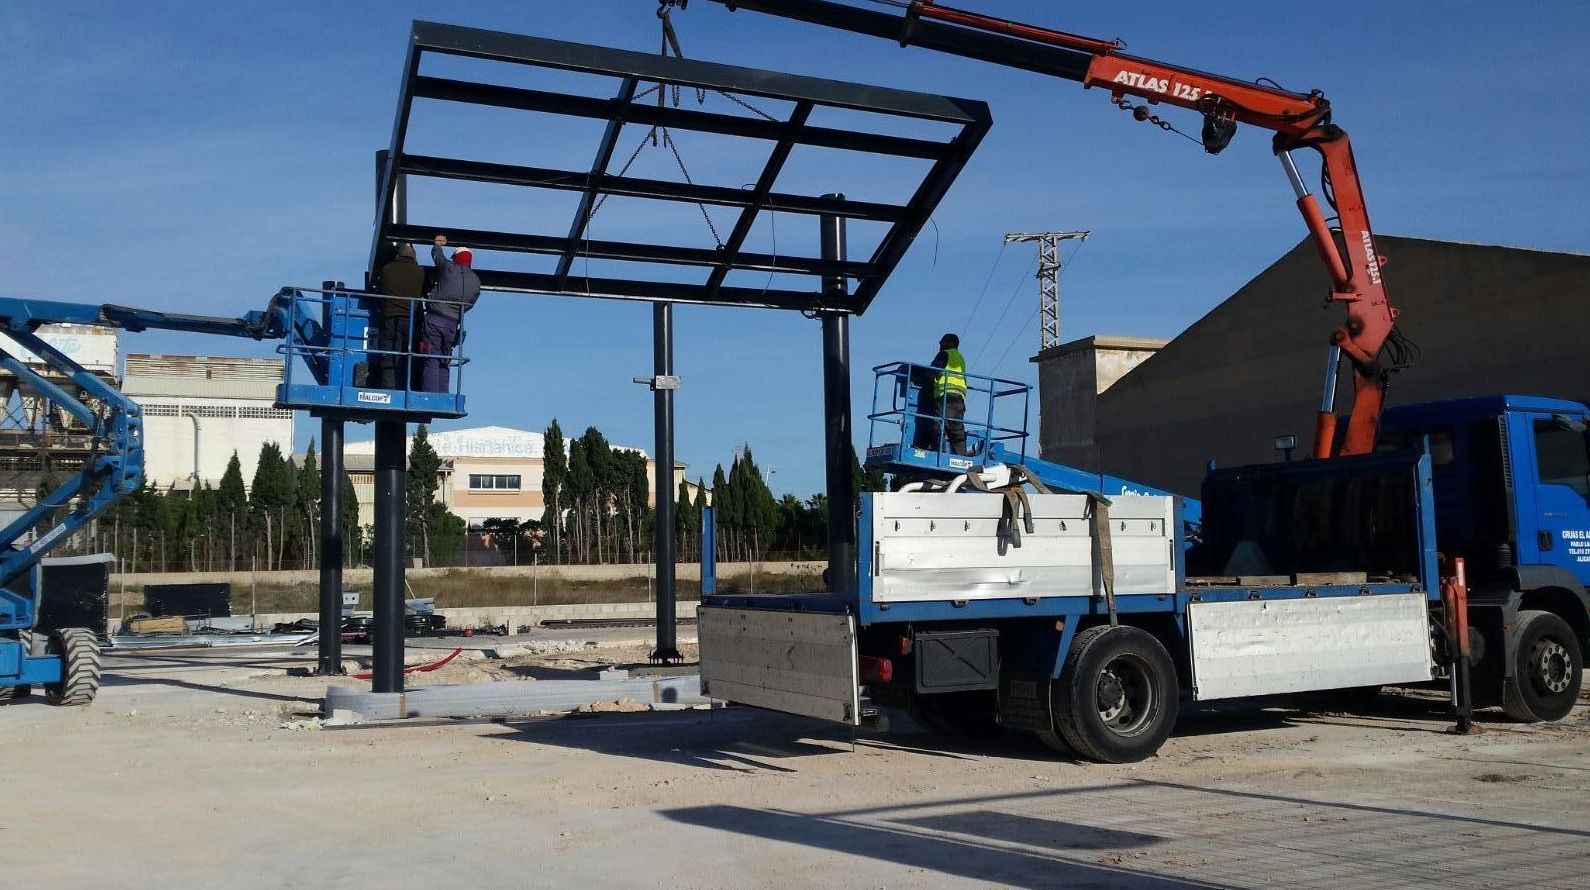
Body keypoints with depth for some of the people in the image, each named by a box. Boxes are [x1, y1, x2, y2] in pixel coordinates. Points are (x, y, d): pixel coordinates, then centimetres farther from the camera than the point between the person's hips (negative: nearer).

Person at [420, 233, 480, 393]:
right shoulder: (476, 281, 10)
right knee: (444, 364, 12)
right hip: (453, 324, 3)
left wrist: (438, 244, 44)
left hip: (434, 320, -3)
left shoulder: (449, 268, 3)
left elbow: (436, 254, 22)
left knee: (431, 362, -7)